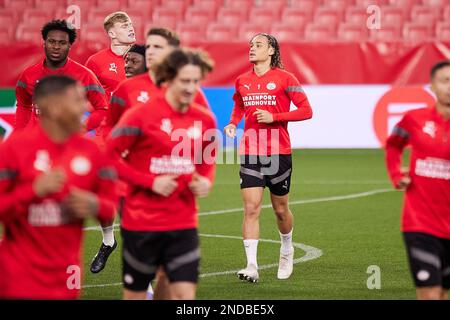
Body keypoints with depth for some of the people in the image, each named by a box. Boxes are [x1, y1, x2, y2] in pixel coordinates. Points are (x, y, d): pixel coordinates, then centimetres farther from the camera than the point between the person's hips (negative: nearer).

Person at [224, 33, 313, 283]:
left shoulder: (284, 79, -4)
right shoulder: (242, 81, 9)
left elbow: (306, 110, -6)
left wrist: (274, 117, -16)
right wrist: (232, 124, 5)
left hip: (278, 152, -2)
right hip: (250, 152, 3)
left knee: (280, 209, 10)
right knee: (250, 208, -10)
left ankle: (287, 250, 39)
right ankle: (252, 266, -13)